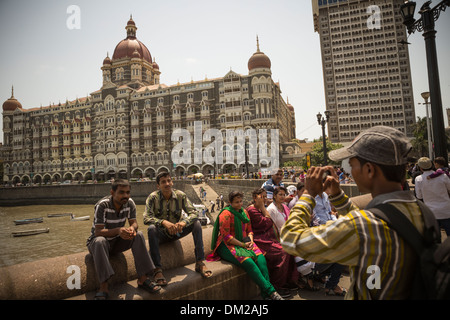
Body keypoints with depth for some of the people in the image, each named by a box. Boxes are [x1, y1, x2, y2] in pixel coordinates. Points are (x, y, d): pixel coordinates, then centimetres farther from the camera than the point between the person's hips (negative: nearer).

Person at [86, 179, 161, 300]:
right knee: (100, 241, -38)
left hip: (117, 241, 4)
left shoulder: (130, 203, -10)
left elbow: (134, 222, -7)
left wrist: (132, 228, -33)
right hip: (96, 242, -4)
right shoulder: (102, 205, -25)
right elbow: (98, 232, -27)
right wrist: (118, 230, -45)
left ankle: (142, 278, -19)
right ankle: (103, 287, -35)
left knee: (139, 235, -20)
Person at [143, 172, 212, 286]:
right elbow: (146, 218, -24)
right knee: (151, 229, -34)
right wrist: (164, 222, -42)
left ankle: (200, 263, -17)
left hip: (176, 232, 3)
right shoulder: (153, 197, -14)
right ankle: (157, 269, -30)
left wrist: (184, 222, -36)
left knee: (196, 223, -19)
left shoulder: (180, 195, -8)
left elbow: (194, 212, -14)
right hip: (161, 234, -2)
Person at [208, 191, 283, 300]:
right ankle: (270, 291, -30)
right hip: (228, 246, -6)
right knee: (248, 262, -32)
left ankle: (266, 293, -26)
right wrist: (242, 245, -15)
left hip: (244, 243, 7)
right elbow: (226, 236, -13)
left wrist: (251, 241, -3)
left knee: (261, 258, -23)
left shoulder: (244, 212, 15)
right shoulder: (226, 214, -8)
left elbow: (249, 230, 19)